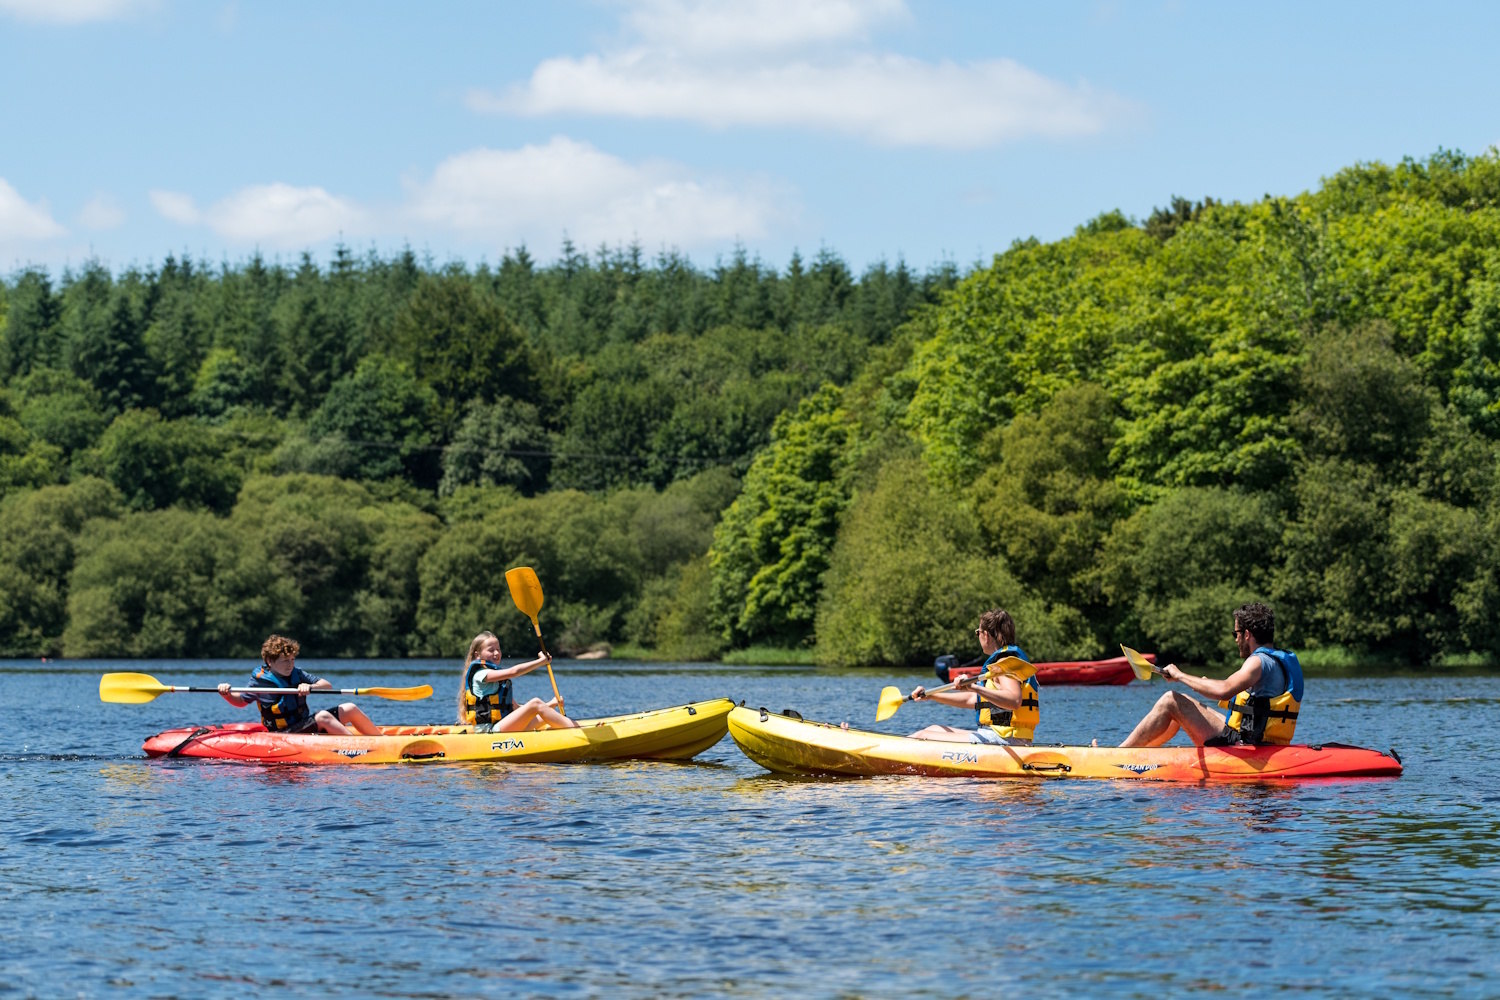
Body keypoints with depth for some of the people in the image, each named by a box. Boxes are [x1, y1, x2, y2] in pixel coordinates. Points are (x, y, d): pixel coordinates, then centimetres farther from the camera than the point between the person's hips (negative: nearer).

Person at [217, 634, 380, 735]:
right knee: (323, 717, -31)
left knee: (350, 709, 1)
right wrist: (227, 695, -15)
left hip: (305, 725, 7)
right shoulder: (260, 680, -6)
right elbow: (242, 701, 6)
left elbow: (327, 685, 1)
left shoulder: (297, 674, 6)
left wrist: (310, 687, -20)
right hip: (284, 733, -7)